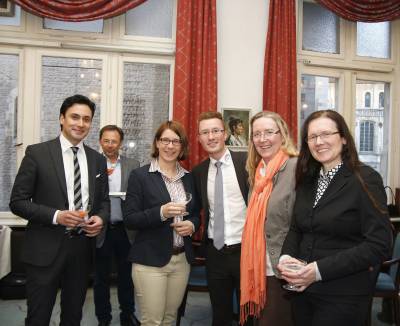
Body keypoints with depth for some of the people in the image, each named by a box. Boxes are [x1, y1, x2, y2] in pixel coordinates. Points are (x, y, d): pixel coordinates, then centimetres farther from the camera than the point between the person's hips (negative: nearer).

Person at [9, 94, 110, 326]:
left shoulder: (98, 159, 7)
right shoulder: (37, 153, -5)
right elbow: (18, 202, -6)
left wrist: (101, 218, -8)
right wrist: (56, 216, -19)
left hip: (83, 247, 4)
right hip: (46, 249, -4)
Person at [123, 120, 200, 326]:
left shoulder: (188, 178, 8)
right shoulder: (140, 175, -7)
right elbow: (129, 219, -10)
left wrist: (192, 225, -6)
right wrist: (161, 213, -25)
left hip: (182, 259, 5)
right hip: (150, 260, -4)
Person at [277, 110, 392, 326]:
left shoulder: (365, 179, -12)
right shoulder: (307, 181, 6)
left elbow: (379, 245, -18)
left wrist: (320, 270, -22)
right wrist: (286, 256, -9)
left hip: (343, 295, -5)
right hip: (302, 289, 5)